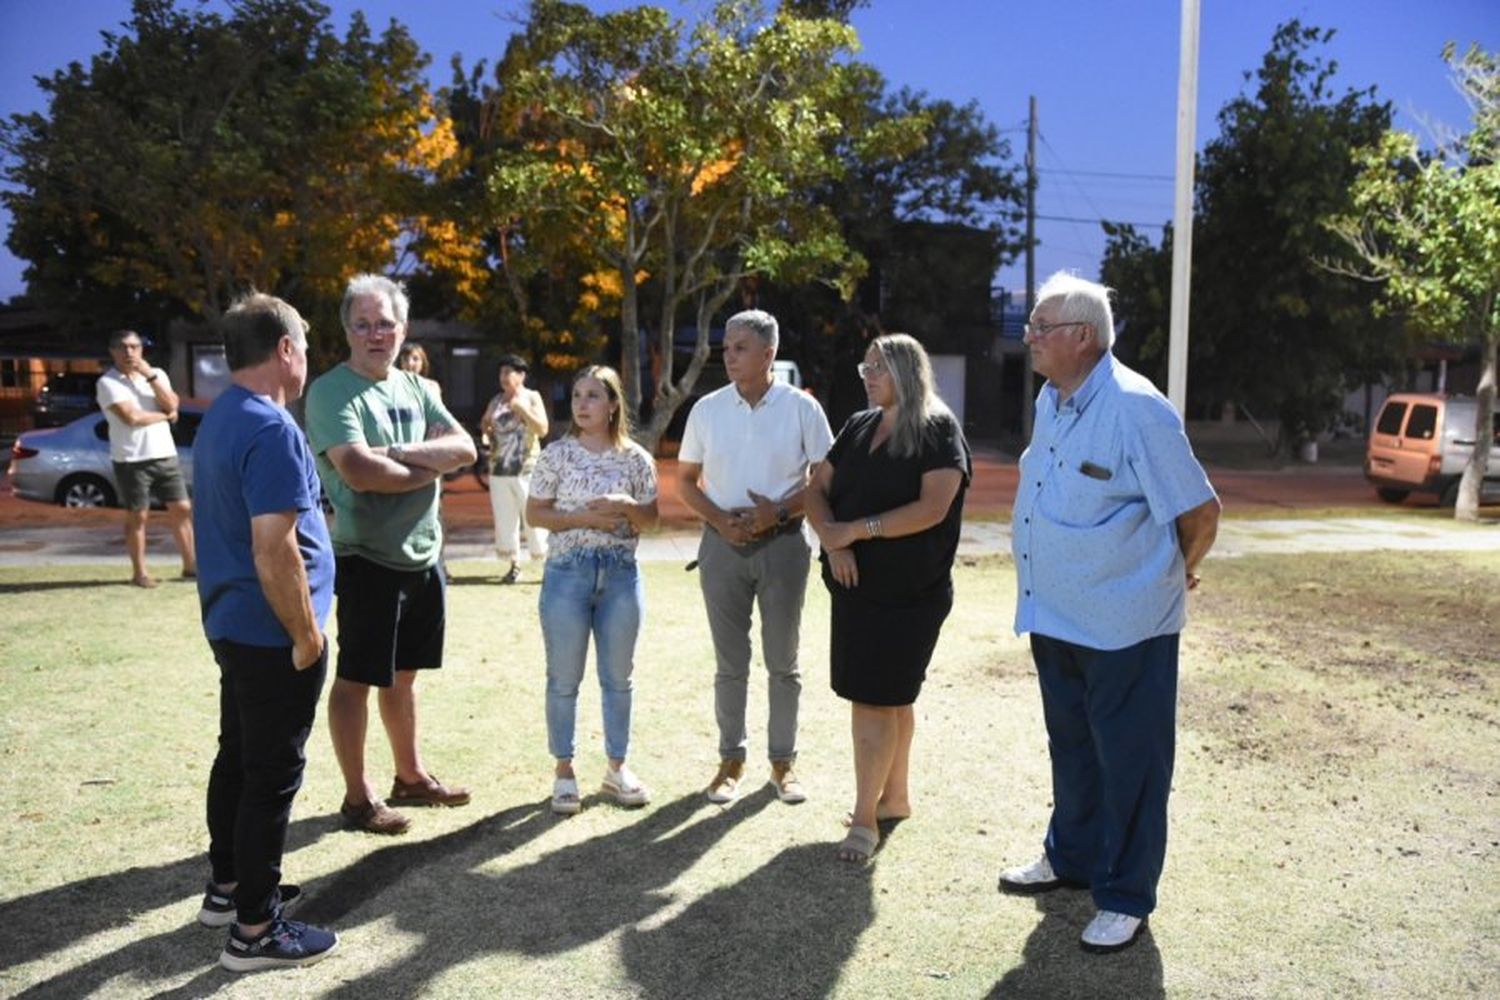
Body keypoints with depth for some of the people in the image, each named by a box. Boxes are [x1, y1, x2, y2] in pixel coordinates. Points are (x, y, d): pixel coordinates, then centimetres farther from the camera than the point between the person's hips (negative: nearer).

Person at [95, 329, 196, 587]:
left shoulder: (157, 374, 10)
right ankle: (139, 572, 13)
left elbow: (172, 405, -6)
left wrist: (150, 375, -11)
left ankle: (190, 565, 15)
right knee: (137, 516, 3)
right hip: (131, 460, -4)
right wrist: (164, 416, -4)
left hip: (165, 455, 5)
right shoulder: (107, 382, -7)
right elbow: (132, 417, -18)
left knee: (182, 509, 5)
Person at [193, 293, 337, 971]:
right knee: (272, 775, 0)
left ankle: (229, 886, 35)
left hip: (232, 623, 10)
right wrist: (306, 635, -19)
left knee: (238, 757, 20)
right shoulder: (270, 428, -23)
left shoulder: (221, 418, 10)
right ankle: (255, 929, 10)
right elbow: (273, 549, -27)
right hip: (270, 634, -10)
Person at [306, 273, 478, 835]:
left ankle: (411, 776, 32)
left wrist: (401, 453, -16)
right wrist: (430, 467, -11)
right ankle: (358, 796, 17)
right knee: (356, 679, 5)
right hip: (367, 559, -7)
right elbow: (359, 472, -25)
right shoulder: (332, 392, -11)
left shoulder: (415, 388, 10)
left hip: (424, 555, 7)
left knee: (402, 673, 19)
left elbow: (465, 449, -1)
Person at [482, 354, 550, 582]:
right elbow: (483, 424, 25)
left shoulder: (532, 397, -1)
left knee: (534, 517, -6)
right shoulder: (496, 400, 11)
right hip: (499, 469, 4)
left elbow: (543, 430, -9)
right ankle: (514, 566, 14)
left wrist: (522, 409, -17)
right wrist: (487, 431, 5)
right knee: (504, 519, 5)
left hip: (526, 469, -4)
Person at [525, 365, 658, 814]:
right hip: (568, 572, -1)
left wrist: (628, 506, -13)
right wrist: (583, 517, -14)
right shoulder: (556, 454, -2)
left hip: (621, 574, 2)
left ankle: (617, 766, 25)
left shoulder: (636, 458, 2)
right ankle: (564, 769, 20)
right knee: (564, 679, 5)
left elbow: (650, 520, 8)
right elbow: (534, 513, -1)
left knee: (618, 677, 11)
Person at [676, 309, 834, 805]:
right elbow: (686, 480, 7)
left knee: (783, 662, 9)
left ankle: (783, 760, 23)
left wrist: (779, 512, -16)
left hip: (782, 542, -1)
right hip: (722, 543, 2)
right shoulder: (707, 409, 2)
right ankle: (731, 760, 23)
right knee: (730, 663, 10)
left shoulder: (801, 407, -4)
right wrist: (720, 519, -10)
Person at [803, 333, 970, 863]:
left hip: (909, 594, -6)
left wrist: (855, 530, -19)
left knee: (874, 699, -6)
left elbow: (932, 509, -20)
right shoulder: (858, 427, 10)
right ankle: (894, 796, 31)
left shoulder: (939, 431, -9)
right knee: (890, 696, 17)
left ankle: (865, 817, 4)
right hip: (855, 585, 6)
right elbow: (818, 490, 6)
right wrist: (832, 541, -13)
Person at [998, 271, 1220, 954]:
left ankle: (1125, 898, 21)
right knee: (1071, 745, 22)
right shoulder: (1051, 399, 6)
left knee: (1128, 761, 6)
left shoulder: (1135, 408, -20)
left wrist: (1176, 574, 2)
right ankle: (1071, 857, 40)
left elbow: (1200, 509, -14)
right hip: (1053, 614, 8)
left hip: (1123, 622, -8)